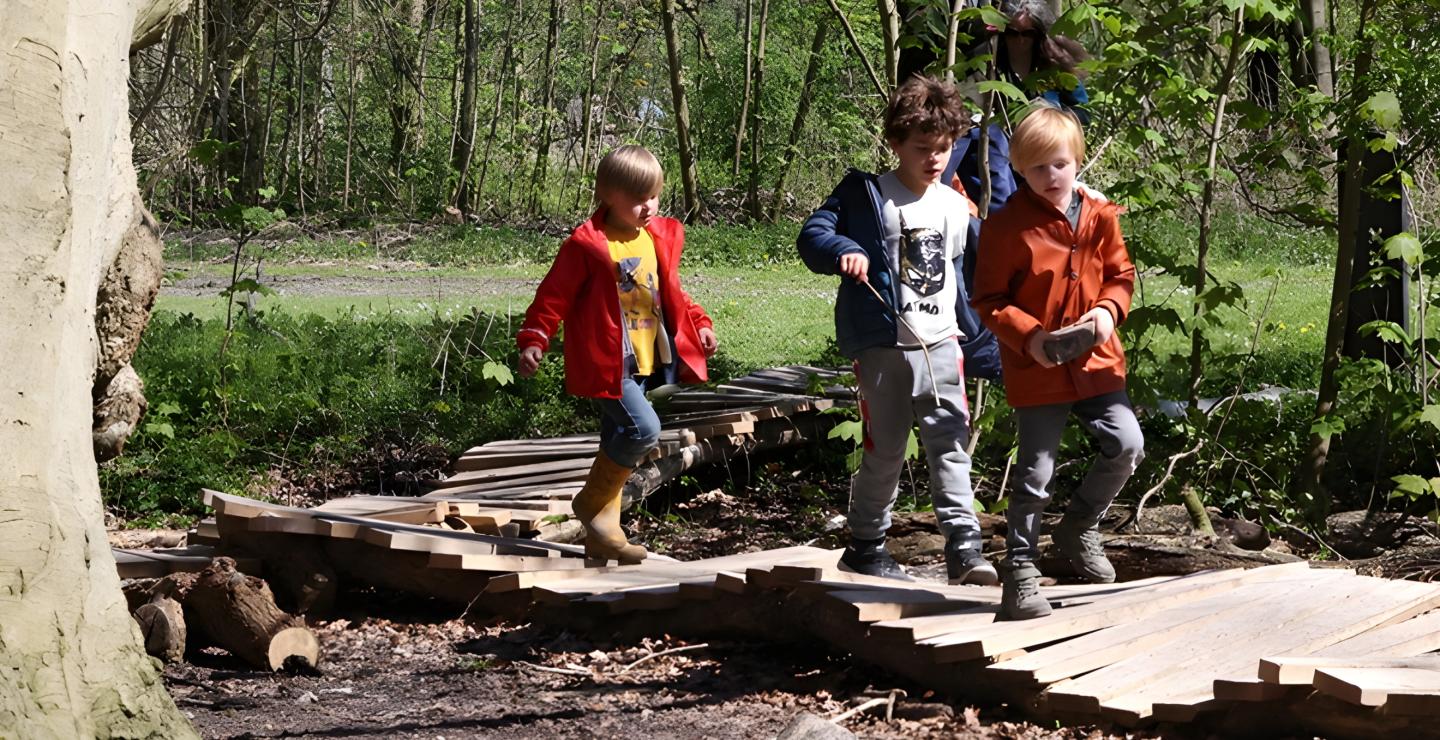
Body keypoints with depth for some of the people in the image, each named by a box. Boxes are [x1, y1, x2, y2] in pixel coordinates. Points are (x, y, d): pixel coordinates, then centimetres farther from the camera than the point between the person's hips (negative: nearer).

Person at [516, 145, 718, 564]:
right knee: (643, 429, -22)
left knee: (619, 443, 13)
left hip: (649, 363, 7)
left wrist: (698, 323, 13)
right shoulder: (587, 244, -12)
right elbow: (554, 295, -10)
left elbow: (671, 293, 23)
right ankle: (592, 505, -2)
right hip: (610, 364, -7)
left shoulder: (661, 238, 10)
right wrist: (534, 339, -17)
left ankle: (602, 535, 22)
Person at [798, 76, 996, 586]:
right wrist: (844, 251, -27)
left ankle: (964, 545, -6)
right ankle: (865, 545, 19)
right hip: (883, 348, -4)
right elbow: (811, 236, -7)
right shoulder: (865, 195, -4)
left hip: (941, 344, 4)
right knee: (885, 451, 4)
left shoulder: (956, 208, 12)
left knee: (951, 445, -4)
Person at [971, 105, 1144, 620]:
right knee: (1036, 470, -2)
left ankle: (1080, 526, 21)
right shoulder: (1007, 226, -9)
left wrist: (1108, 310, -7)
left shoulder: (1099, 217, 4)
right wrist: (1029, 336, -19)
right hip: (1036, 367, -4)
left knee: (1127, 446, -3)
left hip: (1096, 360, 4)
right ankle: (1020, 567, 9)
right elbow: (989, 299, -6)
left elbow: (1121, 274, 13)